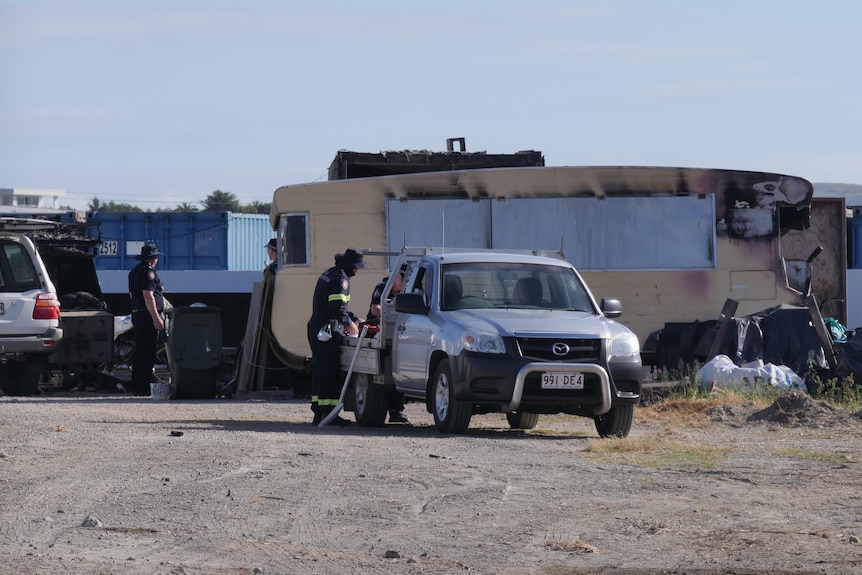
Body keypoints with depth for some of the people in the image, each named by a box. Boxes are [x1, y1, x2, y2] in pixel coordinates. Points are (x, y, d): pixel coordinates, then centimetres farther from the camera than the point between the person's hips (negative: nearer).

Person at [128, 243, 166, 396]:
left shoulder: (134, 272, 18)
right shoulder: (148, 272, -13)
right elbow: (148, 296, -20)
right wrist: (156, 317, -21)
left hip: (137, 314, 10)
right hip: (148, 315, -10)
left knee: (140, 353, 13)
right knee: (148, 353, -9)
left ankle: (137, 386, 16)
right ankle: (144, 387, -11)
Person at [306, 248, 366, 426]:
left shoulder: (329, 274, 20)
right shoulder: (340, 279, -14)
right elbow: (337, 306, -23)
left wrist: (353, 318, 25)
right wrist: (349, 323, -11)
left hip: (316, 329, 10)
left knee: (319, 370, 12)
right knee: (329, 372, -9)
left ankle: (318, 412, 15)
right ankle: (328, 413, -12)